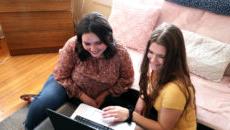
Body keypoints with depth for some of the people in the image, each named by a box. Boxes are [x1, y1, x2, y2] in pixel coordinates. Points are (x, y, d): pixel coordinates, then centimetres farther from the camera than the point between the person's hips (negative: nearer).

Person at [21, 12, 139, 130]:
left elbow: (126, 80, -10)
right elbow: (61, 76, -16)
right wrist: (83, 96, -22)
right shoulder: (72, 46, -29)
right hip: (70, 85, -3)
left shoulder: (120, 53, -27)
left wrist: (105, 94, -18)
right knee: (44, 102, -27)